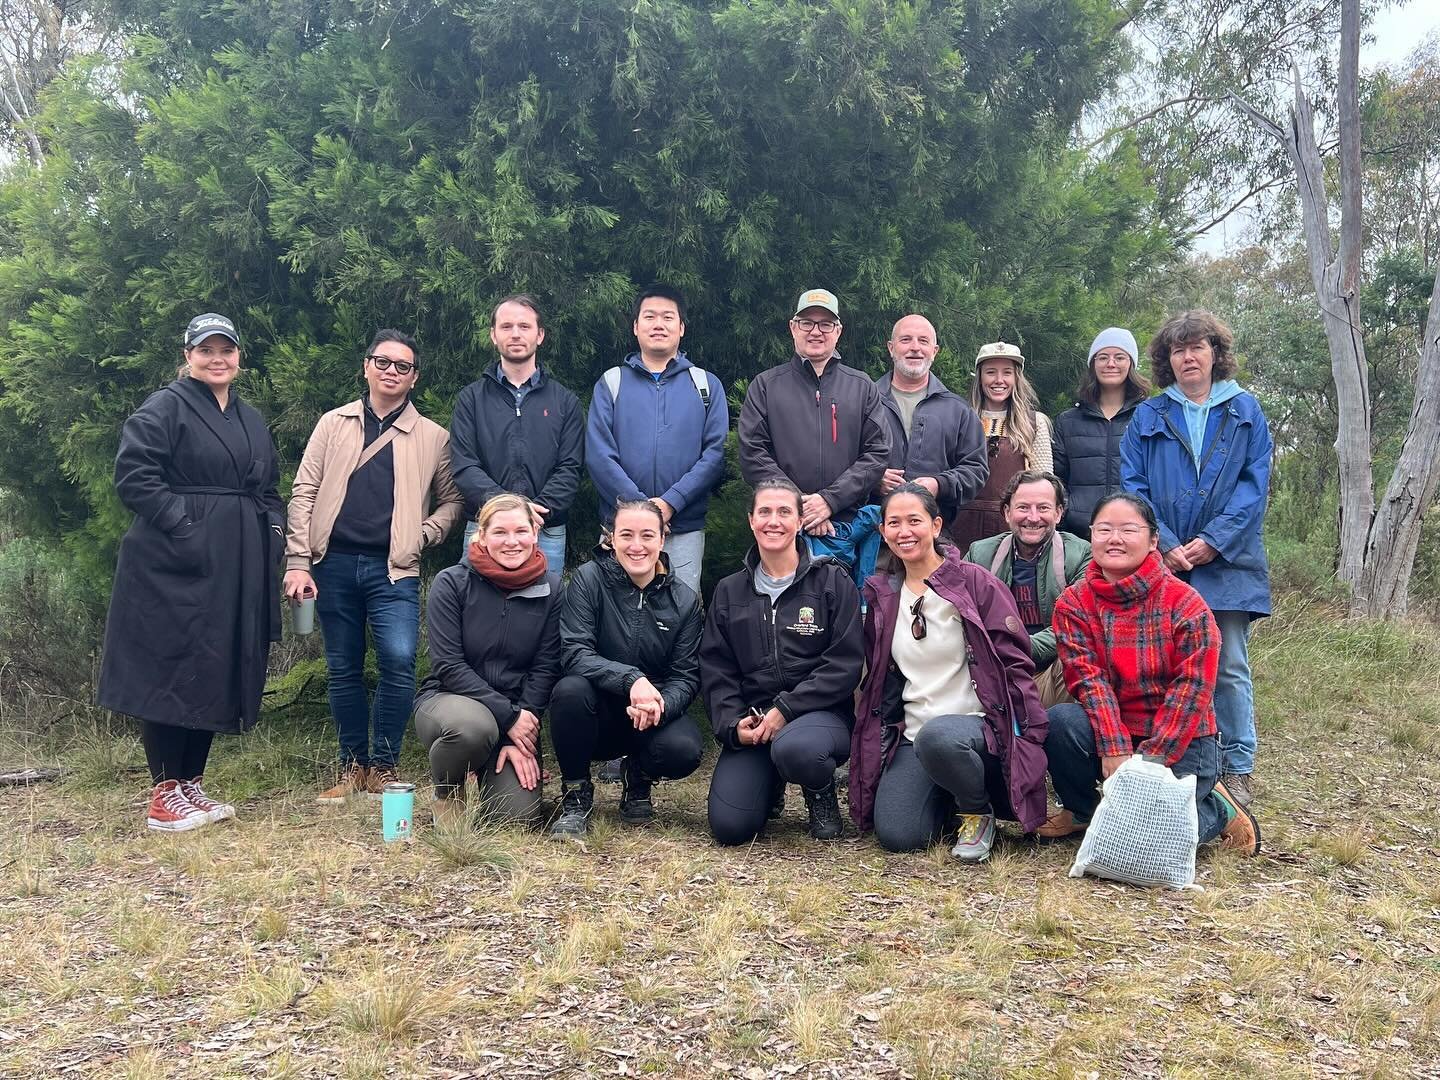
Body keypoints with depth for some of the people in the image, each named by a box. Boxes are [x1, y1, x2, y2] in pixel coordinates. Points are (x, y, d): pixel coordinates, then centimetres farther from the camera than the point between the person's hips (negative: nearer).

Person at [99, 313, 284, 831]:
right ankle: (164, 794, 4)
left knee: (219, 673, 10)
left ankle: (191, 784, 21)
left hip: (236, 573, 7)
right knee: (172, 671, -3)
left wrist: (270, 533, 6)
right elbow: (133, 476, -14)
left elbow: (269, 490, 23)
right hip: (177, 565, -7)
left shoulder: (251, 420, 19)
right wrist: (183, 525, -19)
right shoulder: (164, 409, -4)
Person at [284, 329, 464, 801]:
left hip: (394, 570, -2)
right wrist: (298, 562, -2)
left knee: (399, 659, -18)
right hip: (335, 565, 2)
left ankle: (383, 766, -2)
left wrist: (422, 534, -5)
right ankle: (353, 765, 22)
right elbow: (304, 494, 5)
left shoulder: (432, 437, 8)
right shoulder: (334, 424, 10)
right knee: (343, 670, 8)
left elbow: (452, 500, 13)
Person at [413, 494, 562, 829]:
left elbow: (545, 669, -3)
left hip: (519, 714, 2)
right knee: (473, 725, -38)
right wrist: (508, 716, -20)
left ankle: (492, 771, 21)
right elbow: (448, 666, -13)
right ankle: (446, 792, -3)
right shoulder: (451, 584, -9)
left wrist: (518, 740, -12)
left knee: (519, 814, -17)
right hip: (448, 699, -2)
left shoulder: (552, 590, -2)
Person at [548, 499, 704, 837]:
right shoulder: (588, 579, -8)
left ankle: (638, 782, 10)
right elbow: (574, 653, -19)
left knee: (684, 751, -30)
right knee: (570, 689, -34)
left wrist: (658, 705, -27)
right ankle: (575, 796, -10)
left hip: (654, 716, 2)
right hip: (598, 716, -1)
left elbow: (687, 675, -4)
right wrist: (631, 679, -35)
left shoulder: (684, 600, -1)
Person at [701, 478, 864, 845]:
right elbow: (716, 669, 9)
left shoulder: (832, 581, 1)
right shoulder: (729, 591, 13)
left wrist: (785, 710, -15)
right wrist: (732, 724, -9)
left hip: (819, 714, -3)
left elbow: (846, 663, -7)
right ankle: (771, 787, 21)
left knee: (794, 749, -40)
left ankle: (821, 792, -1)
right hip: (751, 721, 3)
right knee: (729, 826, -16)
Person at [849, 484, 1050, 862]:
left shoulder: (974, 582, -5)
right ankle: (947, 798, 16)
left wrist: (1032, 734, -10)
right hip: (911, 734, 4)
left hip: (976, 724, -4)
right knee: (896, 835, -18)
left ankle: (979, 810, -7)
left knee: (937, 737, -40)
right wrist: (879, 738, 15)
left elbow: (1015, 662, -6)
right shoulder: (880, 594, 9)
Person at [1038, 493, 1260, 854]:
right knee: (1060, 720, -27)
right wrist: (1115, 751, -26)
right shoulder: (1073, 604, -2)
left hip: (1182, 743, -3)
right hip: (1108, 732, 3)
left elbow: (1191, 691, -14)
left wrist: (1147, 761, -20)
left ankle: (1218, 810, 13)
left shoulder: (1185, 603, -10)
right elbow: (1088, 679, -13)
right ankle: (1083, 811, 2)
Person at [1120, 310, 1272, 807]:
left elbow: (1254, 483, 0)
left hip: (1227, 562, -1)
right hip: (1161, 564, 1)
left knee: (1230, 668, 0)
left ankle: (1237, 771, 8)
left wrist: (1213, 541, -11)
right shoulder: (1148, 417, 10)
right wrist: (1165, 546, -11)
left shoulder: (1245, 411, 9)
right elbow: (1133, 486, 2)